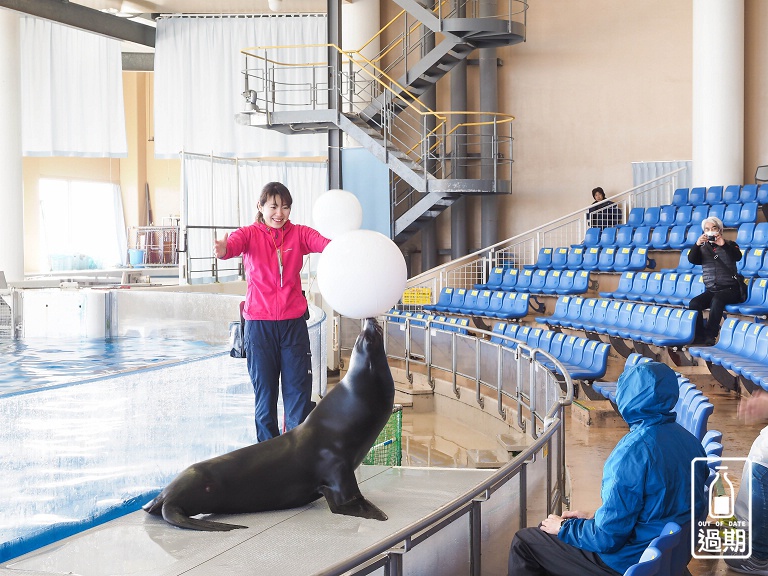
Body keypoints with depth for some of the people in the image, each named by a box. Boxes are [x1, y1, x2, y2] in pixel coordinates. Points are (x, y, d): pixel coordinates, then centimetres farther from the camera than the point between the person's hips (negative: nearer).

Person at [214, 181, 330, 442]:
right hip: (259, 323, -1)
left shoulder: (298, 233, 3)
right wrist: (223, 250, -47)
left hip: (293, 322, 1)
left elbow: (323, 242, -17)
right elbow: (234, 243, -22)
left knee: (298, 389, 1)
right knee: (264, 389, 6)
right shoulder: (250, 234, 0)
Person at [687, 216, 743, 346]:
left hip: (730, 289, -3)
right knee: (694, 303, -25)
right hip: (711, 290, 3)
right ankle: (699, 337, -20)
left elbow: (738, 257, -14)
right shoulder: (702, 248, 12)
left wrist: (724, 245, -32)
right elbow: (692, 259, -7)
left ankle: (710, 335, -32)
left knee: (717, 299, -35)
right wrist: (697, 245, -26)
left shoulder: (729, 245, 6)